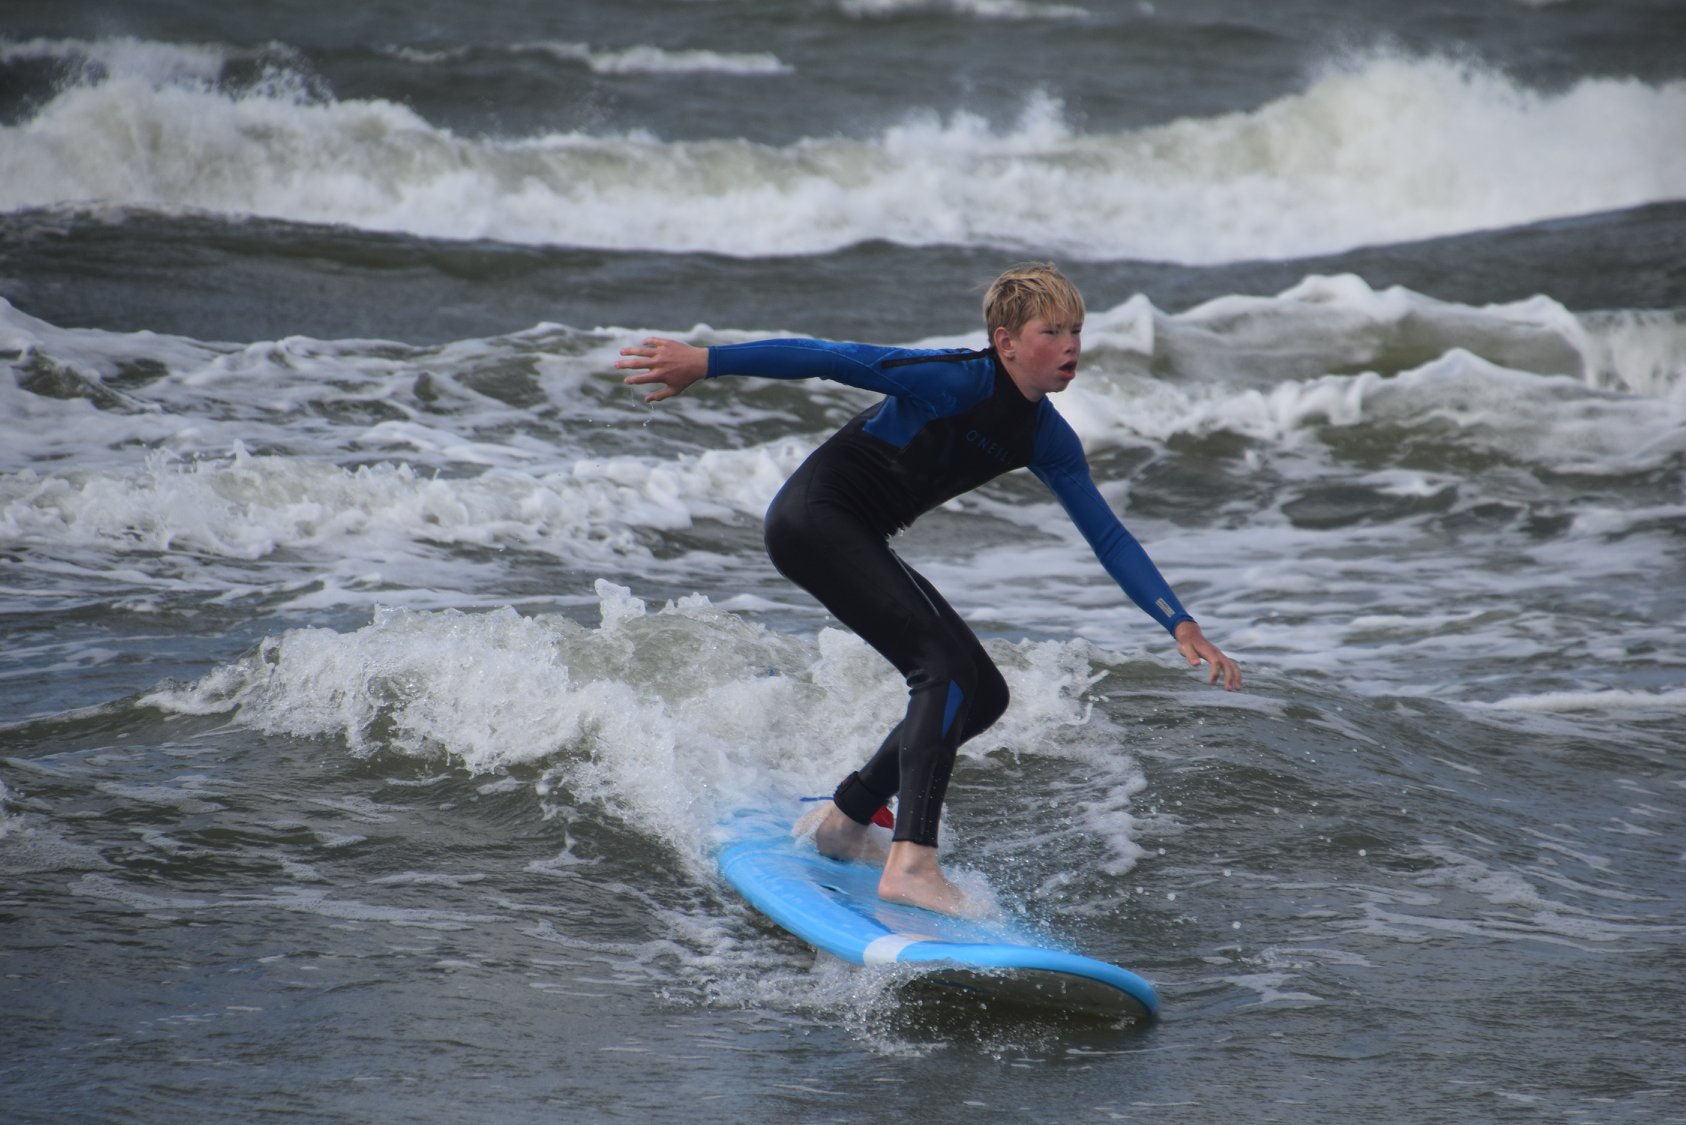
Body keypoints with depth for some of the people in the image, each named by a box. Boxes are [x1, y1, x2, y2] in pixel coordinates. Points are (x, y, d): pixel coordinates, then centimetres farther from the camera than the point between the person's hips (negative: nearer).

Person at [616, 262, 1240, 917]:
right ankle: (911, 864, -29)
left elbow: (1109, 537, 8)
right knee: (948, 671, -22)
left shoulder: (1047, 440, 5)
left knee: (982, 696, 8)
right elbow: (831, 359, -21)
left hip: (856, 542, 9)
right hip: (814, 517, -9)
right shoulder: (957, 381, -19)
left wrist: (1182, 627, 1)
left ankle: (845, 821, 21)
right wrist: (704, 361, -23)